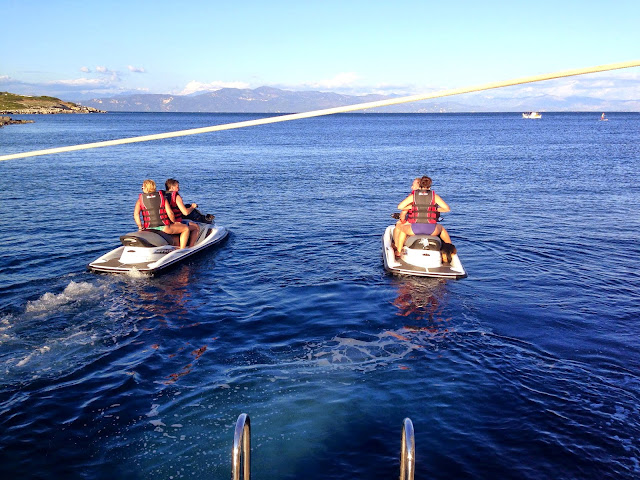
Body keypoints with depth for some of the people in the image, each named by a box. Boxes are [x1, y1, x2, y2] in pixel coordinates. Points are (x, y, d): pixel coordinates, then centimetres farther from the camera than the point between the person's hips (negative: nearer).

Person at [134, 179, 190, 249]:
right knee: (186, 228, 10)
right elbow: (170, 213, -7)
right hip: (163, 227, -4)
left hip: (148, 228, 4)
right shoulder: (161, 197, 0)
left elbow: (136, 214, -11)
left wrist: (140, 227, -2)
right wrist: (174, 222, 9)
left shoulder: (140, 199, 3)